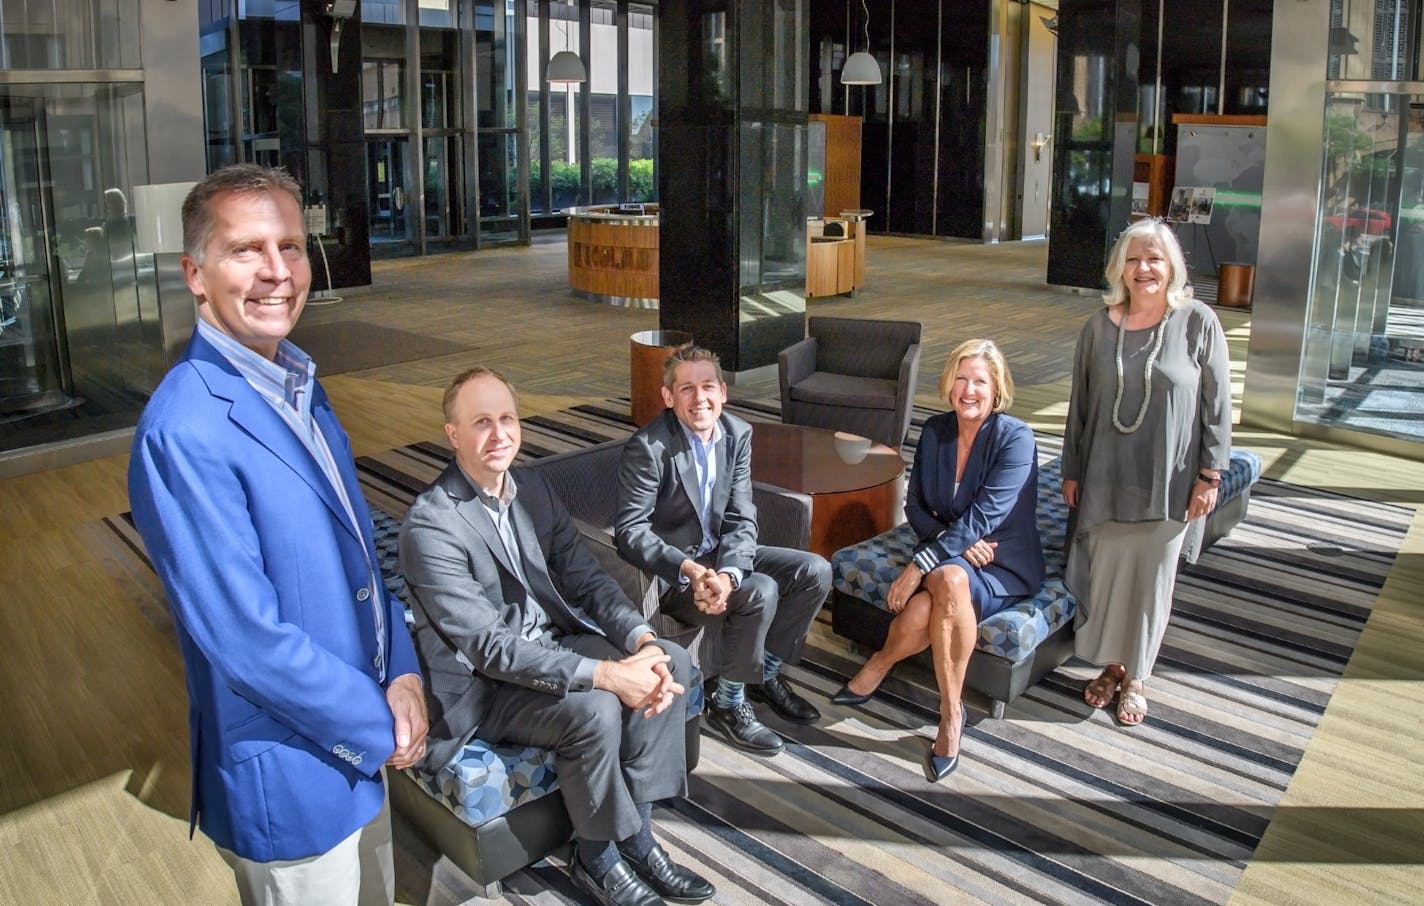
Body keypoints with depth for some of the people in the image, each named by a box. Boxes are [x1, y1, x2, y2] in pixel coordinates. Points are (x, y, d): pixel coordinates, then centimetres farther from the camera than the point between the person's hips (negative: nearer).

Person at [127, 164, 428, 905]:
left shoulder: (299, 385, 3)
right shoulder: (183, 433, -25)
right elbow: (247, 640, -26)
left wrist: (401, 673, -3)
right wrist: (379, 727, -15)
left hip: (359, 741, 8)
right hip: (287, 775, -8)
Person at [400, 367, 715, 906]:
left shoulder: (533, 489, 3)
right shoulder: (430, 524, -21)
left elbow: (586, 578, 2)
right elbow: (488, 645, -26)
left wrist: (642, 642, -17)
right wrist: (603, 673, -32)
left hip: (553, 644, 7)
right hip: (481, 684, -7)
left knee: (671, 664, -12)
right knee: (594, 709, -31)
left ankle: (636, 833, 0)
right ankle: (597, 858, -3)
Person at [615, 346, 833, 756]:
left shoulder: (738, 434, -3)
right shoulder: (647, 448, -21)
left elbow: (741, 519, -6)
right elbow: (630, 531, -23)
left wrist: (726, 573, -25)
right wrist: (690, 569, -35)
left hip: (720, 555, 7)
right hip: (669, 572, -7)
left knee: (815, 572, -4)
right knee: (761, 592, -27)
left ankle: (766, 673, 14)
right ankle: (728, 704, -6)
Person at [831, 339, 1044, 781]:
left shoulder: (1015, 438, -14)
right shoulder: (935, 431, 2)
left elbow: (982, 517, -23)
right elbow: (914, 505, 4)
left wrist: (918, 567, -27)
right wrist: (956, 542, -16)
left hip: (1003, 567, -3)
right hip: (947, 558, 3)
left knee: (950, 578, -36)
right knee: (947, 582, -33)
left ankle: (878, 664, -15)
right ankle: (951, 712, -14)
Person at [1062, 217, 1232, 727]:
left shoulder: (1199, 324, -7)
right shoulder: (1100, 327, 0)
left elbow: (1217, 405, -4)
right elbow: (1080, 403, 6)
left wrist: (1209, 475, -6)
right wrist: (1071, 471, 6)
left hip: (1168, 483, -2)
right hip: (1105, 478, 2)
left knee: (1150, 579, 8)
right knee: (1105, 572, 10)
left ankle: (1136, 678, 25)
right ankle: (1112, 665, 30)